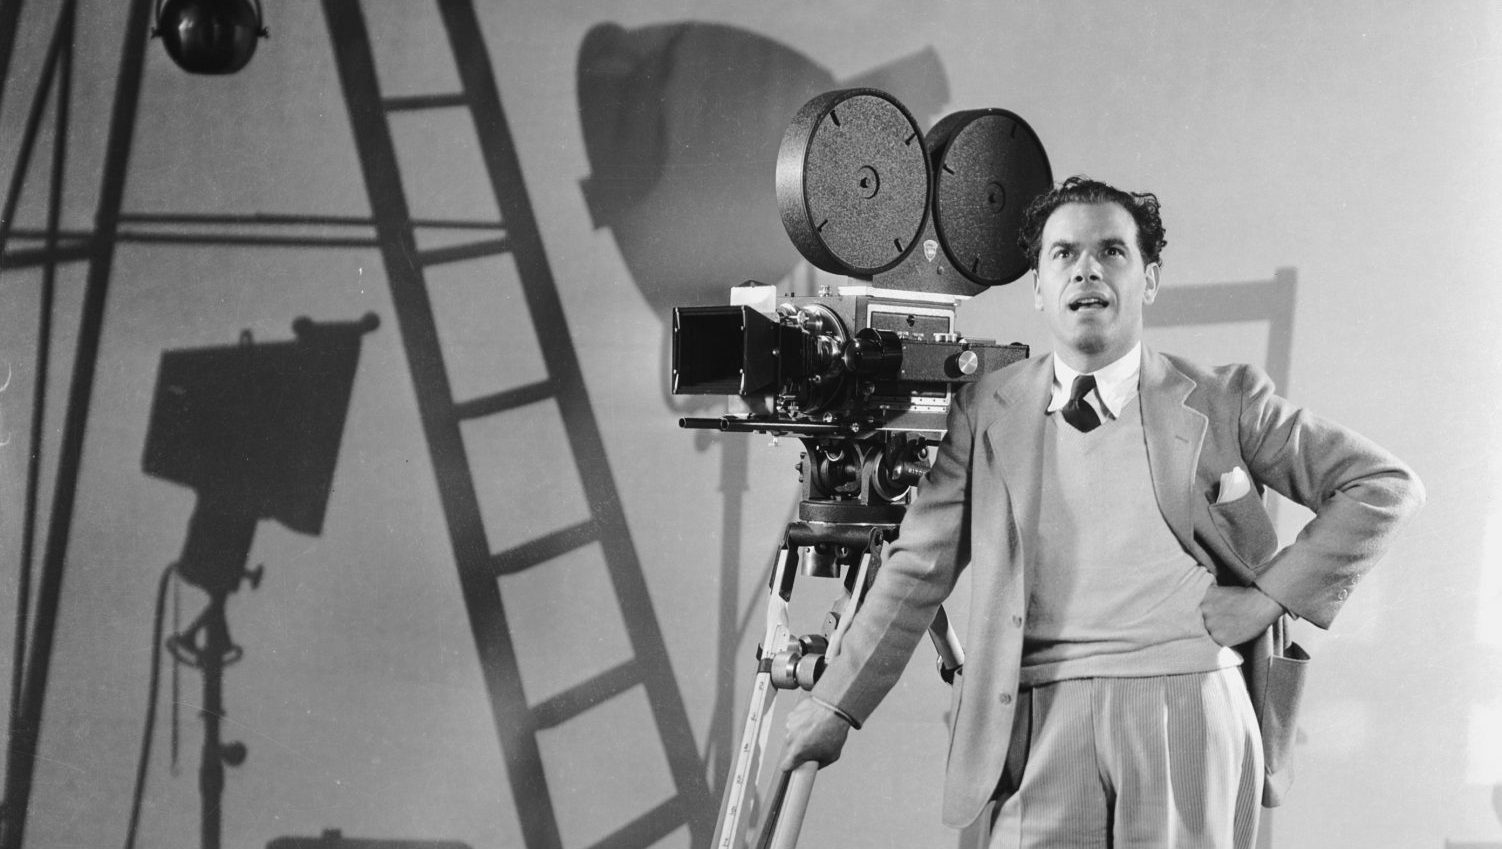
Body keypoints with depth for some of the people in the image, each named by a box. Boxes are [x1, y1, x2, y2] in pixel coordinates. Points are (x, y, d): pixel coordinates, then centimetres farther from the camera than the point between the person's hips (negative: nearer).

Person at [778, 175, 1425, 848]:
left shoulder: (1225, 401, 7)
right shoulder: (986, 410, 12)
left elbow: (1386, 486, 9)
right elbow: (919, 568, 13)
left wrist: (1274, 594, 0)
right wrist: (836, 707, 9)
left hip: (1193, 702, -1)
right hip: (1041, 718, 1)